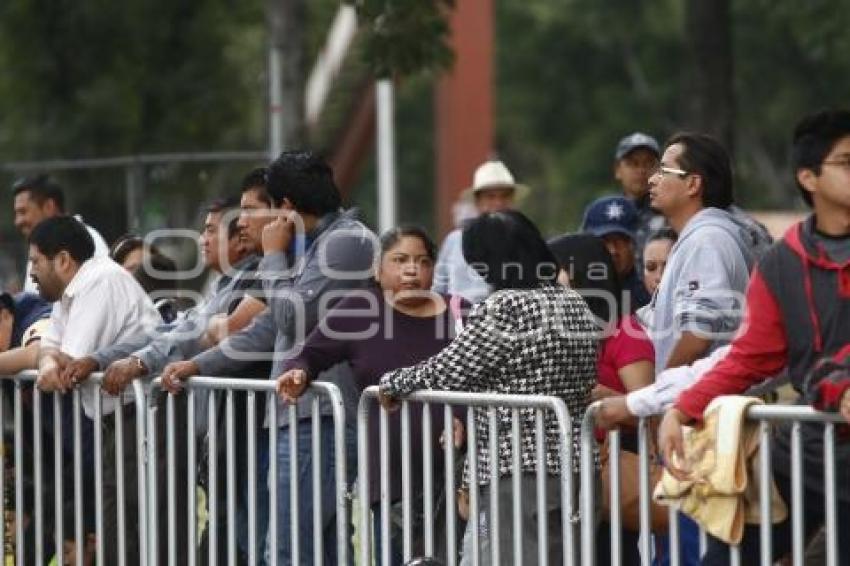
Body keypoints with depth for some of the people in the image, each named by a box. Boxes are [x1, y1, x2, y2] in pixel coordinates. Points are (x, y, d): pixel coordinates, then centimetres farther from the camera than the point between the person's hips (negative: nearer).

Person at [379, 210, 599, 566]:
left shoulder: (504, 307, -14)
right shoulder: (573, 303, 12)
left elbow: (447, 371, -10)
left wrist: (392, 384, 9)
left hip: (518, 470, -9)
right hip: (573, 462, 9)